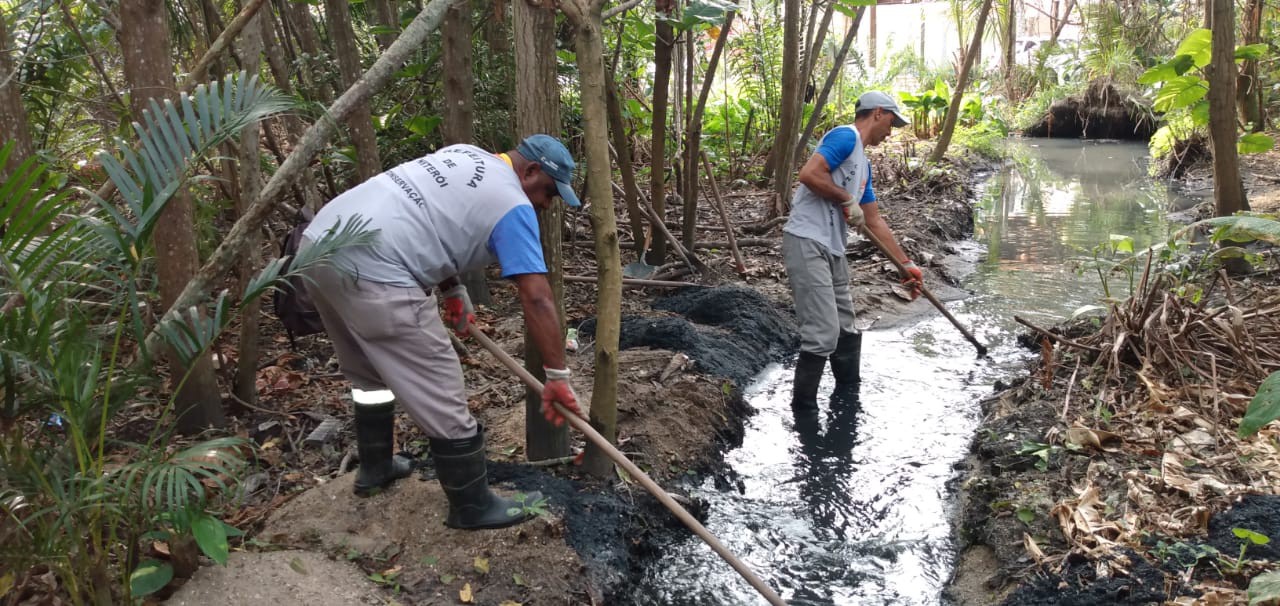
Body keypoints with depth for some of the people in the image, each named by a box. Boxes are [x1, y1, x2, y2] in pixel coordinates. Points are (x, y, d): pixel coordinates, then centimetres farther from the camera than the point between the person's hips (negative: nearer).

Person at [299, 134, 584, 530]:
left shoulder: (463, 155, 22)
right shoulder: (513, 206, -3)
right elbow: (537, 299, -7)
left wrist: (453, 290, 30)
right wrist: (558, 376, -1)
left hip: (319, 241, 10)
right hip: (370, 273, -10)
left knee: (368, 376, 29)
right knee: (441, 399, 2)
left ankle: (374, 468, 45)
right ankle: (474, 508, 15)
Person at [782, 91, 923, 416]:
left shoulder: (863, 163, 21)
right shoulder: (846, 137, -8)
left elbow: (875, 221, 25)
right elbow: (808, 174, -23)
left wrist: (906, 263, 26)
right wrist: (848, 200, -11)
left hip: (833, 251, 10)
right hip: (807, 245, -10)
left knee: (846, 331, 18)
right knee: (823, 334, -12)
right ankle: (803, 412, 0)